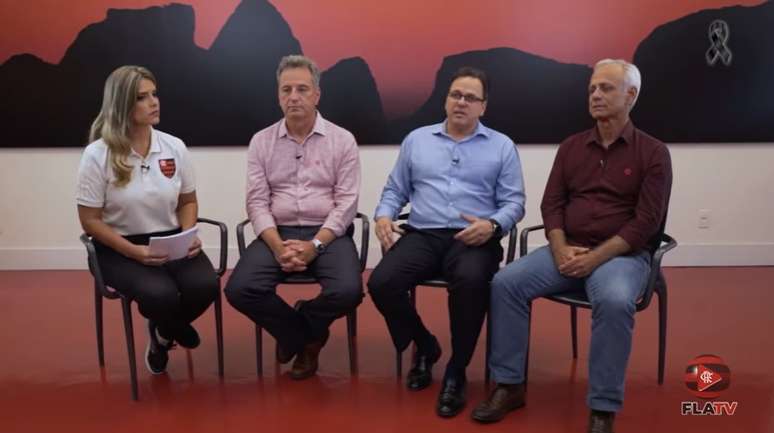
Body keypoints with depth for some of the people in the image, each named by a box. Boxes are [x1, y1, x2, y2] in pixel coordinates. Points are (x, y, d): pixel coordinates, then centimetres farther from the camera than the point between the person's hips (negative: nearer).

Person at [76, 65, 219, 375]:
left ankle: (162, 333, 11)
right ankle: (174, 330, 10)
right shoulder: (98, 155, -11)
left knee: (205, 286, -25)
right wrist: (135, 252, -19)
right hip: (119, 249, -3)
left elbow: (188, 201, 12)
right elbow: (90, 221, -7)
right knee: (161, 295, -32)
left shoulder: (174, 147, -1)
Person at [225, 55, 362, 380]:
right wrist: (278, 246, -16)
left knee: (348, 291, -29)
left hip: (328, 234, -1)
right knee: (240, 289, -23)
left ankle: (296, 333, 7)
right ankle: (306, 336, 4)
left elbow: (346, 204, -5)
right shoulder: (261, 141, 7)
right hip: (277, 233, 2)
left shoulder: (342, 140, 1)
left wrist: (314, 245, -18)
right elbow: (257, 203, 1)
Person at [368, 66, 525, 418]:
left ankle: (456, 371, -13)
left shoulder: (502, 146, 11)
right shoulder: (416, 139, 17)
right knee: (381, 283, -25)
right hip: (422, 235, 3)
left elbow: (514, 202, 5)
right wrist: (384, 215, -2)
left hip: (474, 239, -2)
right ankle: (425, 345, 7)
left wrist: (492, 225, -16)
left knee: (471, 281, -37)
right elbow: (395, 190, 19)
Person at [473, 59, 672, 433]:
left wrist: (595, 257, -19)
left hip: (622, 253, -4)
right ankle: (509, 385, -8)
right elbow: (551, 204, 7)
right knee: (505, 282, -19)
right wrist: (560, 250, -12)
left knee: (614, 301, -37)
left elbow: (646, 221, -9)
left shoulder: (652, 153, -1)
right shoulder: (571, 147, 11)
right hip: (567, 250, 4)